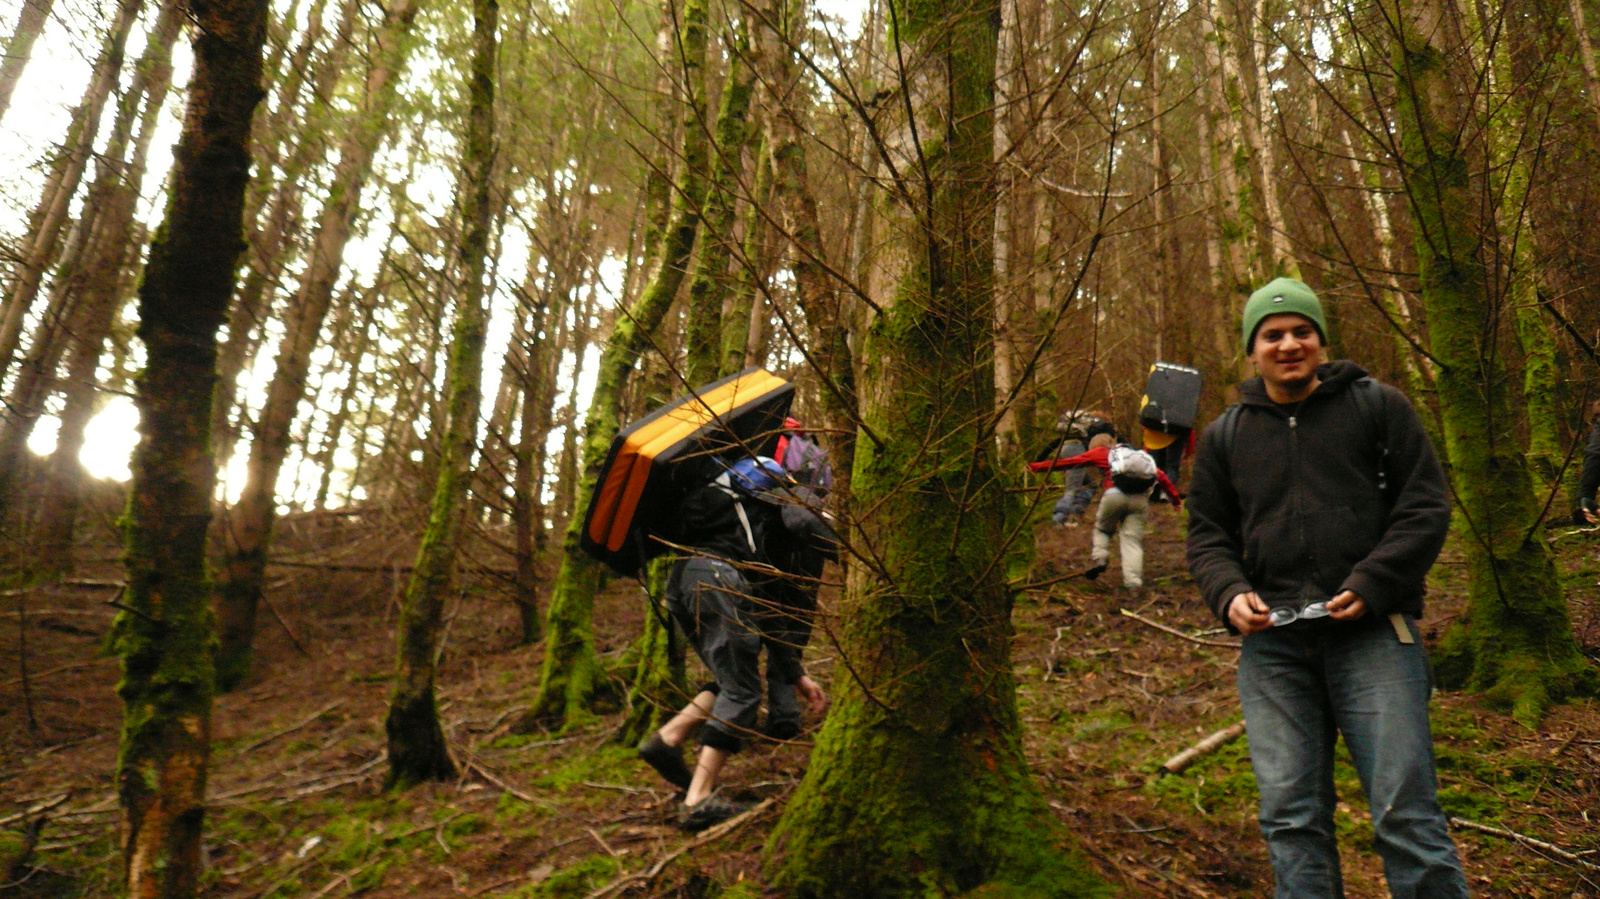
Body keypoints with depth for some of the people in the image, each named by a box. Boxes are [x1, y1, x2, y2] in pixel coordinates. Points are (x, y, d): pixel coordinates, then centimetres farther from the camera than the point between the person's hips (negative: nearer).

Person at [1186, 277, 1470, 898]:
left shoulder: (1378, 406, 8)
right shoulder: (1225, 435, 14)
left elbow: (1426, 506, 4)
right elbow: (1206, 536, 15)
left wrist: (1370, 584, -11)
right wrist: (1231, 594, -5)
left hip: (1372, 633, -2)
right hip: (1272, 644, 3)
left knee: (1405, 812, -4)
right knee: (1290, 818, 5)